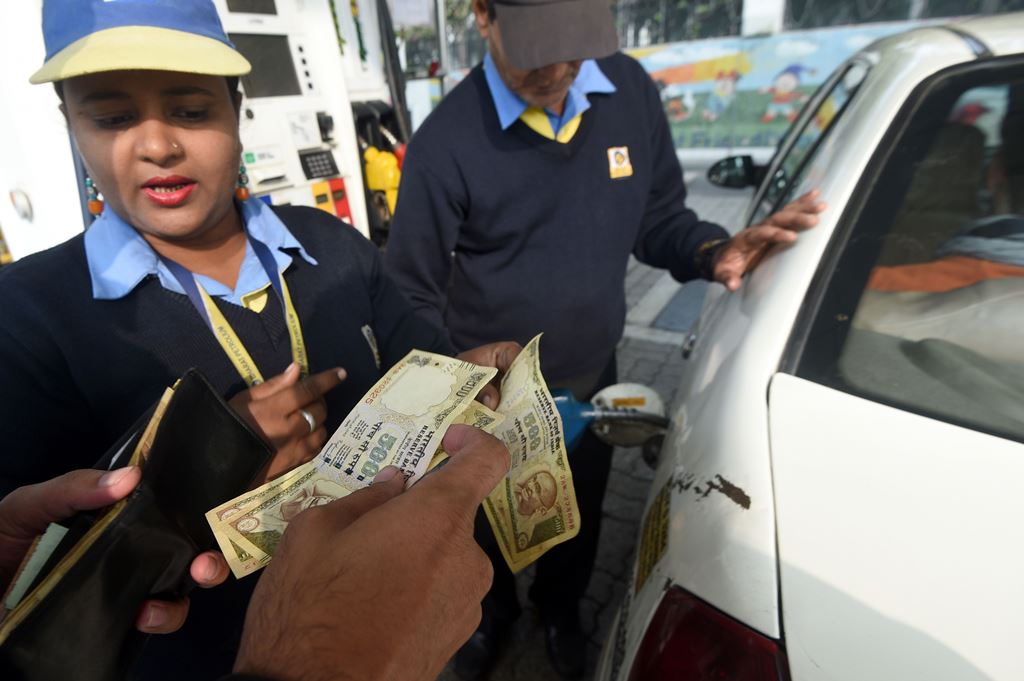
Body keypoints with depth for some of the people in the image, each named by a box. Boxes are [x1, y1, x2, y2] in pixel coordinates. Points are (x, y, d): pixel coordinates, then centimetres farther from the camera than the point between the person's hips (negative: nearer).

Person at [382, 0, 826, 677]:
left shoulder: (632, 91, -10)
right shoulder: (447, 143, -23)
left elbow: (659, 219, 0)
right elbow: (413, 299, -15)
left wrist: (713, 250, -20)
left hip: (592, 378, 3)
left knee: (579, 516, 26)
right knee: (490, 519, 24)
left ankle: (560, 608, 61)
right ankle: (495, 610, 60)